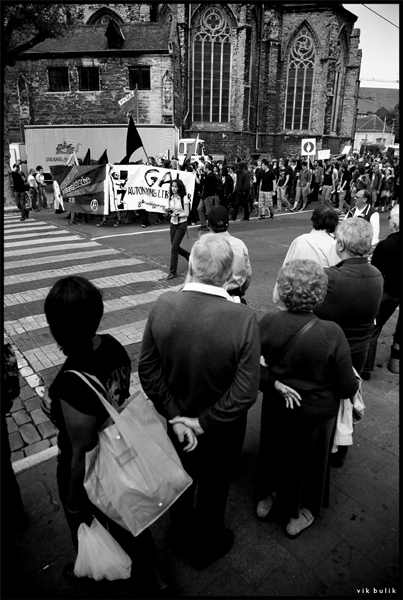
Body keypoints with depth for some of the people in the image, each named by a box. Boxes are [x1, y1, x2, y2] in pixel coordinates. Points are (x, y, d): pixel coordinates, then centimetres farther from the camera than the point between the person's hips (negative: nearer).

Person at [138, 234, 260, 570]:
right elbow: (245, 392, -26)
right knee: (213, 488, 26)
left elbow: (148, 371, -15)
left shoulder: (162, 305, -22)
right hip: (222, 429, -2)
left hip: (177, 419, 3)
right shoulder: (244, 318, -30)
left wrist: (175, 415, -8)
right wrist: (205, 423, -15)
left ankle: (182, 530, 60)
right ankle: (205, 547, 53)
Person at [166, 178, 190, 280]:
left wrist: (177, 214, -25)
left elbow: (186, 214, -12)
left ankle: (172, 272, 0)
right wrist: (169, 211, -8)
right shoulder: (170, 198, 6)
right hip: (173, 224, 7)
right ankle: (190, 257, 40)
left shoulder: (184, 198, -12)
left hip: (181, 224, -7)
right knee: (175, 247, 13)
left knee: (174, 248, -9)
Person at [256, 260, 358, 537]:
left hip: (277, 406, 2)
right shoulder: (331, 333, -30)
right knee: (308, 458, 25)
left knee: (274, 450, 28)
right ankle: (297, 515, 48)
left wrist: (272, 382, -8)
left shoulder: (267, 323, -23)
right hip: (316, 413, -2)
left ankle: (266, 498, 54)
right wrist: (355, 383, 1)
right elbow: (347, 388, -19)